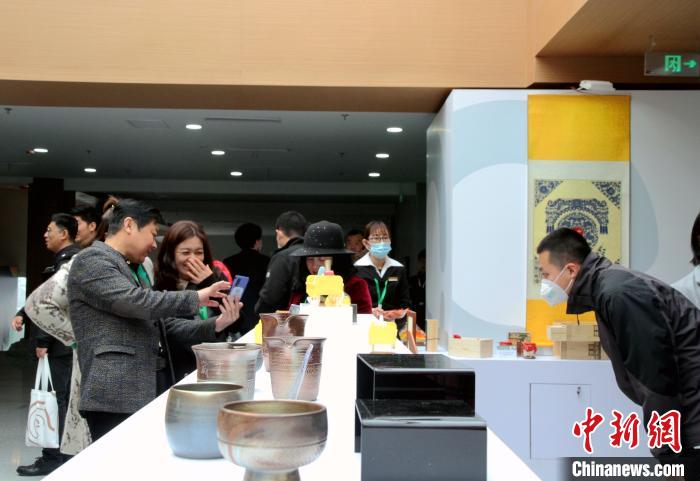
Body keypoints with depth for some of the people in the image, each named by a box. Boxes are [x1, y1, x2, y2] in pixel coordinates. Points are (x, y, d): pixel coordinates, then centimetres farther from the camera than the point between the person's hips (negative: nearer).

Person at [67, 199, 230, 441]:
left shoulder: (131, 271, 25)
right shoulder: (92, 260, -4)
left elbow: (162, 325, 22)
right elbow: (133, 301, -18)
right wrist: (194, 298, -11)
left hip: (140, 395, 9)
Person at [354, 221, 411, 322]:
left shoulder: (399, 269, 14)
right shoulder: (357, 269, 3)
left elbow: (405, 303, 15)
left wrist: (400, 313, -5)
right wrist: (369, 311, -16)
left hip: (393, 322, 2)